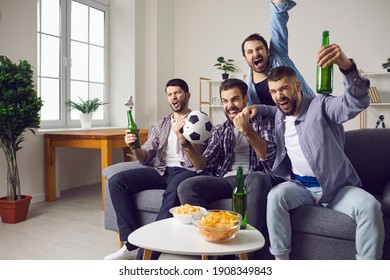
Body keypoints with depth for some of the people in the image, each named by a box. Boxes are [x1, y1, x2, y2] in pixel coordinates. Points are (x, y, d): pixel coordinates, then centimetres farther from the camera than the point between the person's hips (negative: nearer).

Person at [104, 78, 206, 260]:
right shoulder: (161, 124, 23)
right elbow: (146, 157, 14)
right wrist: (135, 147, -9)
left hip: (187, 171, -5)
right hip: (162, 171, 5)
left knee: (174, 188, -40)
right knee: (116, 181, -14)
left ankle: (146, 255, -34)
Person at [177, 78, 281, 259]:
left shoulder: (263, 122, 11)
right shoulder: (220, 131, 20)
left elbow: (268, 155, -6)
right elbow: (203, 164, 10)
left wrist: (247, 131, -19)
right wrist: (186, 143, -6)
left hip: (254, 179, -3)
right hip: (226, 180, 3)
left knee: (257, 179, -39)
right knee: (186, 187, -23)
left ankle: (248, 256, -32)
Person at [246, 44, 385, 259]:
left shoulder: (321, 106, -9)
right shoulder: (279, 116, 9)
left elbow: (356, 103, -27)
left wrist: (347, 66, -47)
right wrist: (258, 109, 12)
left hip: (337, 187, -3)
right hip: (300, 186, 3)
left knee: (369, 206, -29)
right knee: (275, 196, -28)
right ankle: (281, 261, -18)